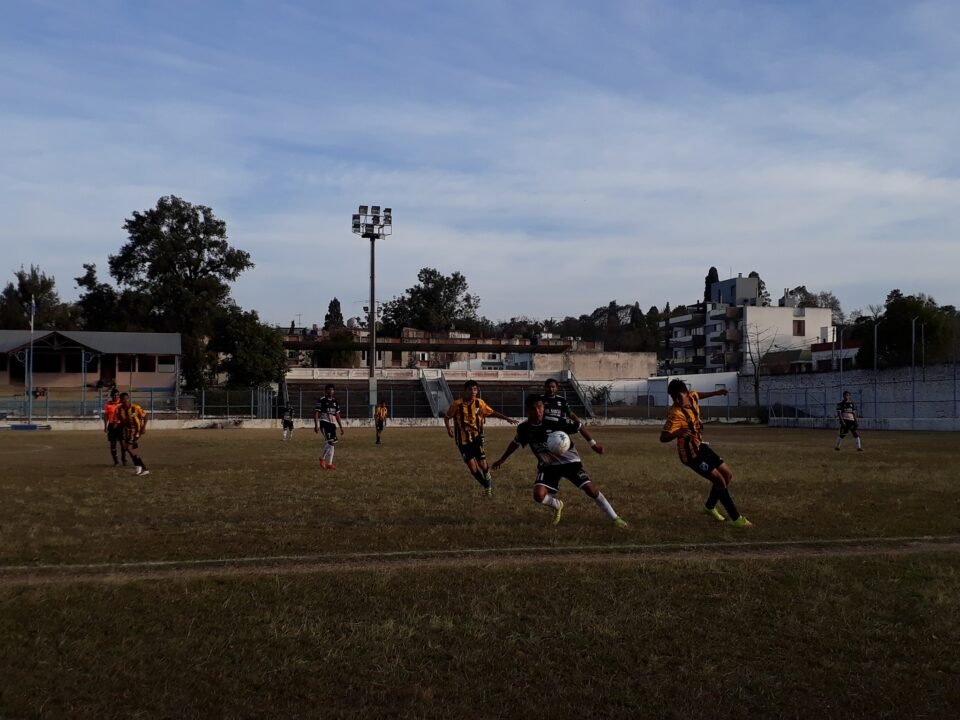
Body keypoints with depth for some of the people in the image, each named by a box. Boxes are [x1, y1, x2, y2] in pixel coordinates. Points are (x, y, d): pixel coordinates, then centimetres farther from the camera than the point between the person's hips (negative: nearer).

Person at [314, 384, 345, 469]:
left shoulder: (335, 402, 15)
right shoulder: (321, 400, -4)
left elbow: (337, 415, 19)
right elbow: (316, 413, -7)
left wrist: (341, 427, 16)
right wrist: (316, 425, -16)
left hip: (332, 423, 6)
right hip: (324, 423, -6)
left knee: (332, 443, 3)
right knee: (330, 442, -17)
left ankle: (329, 463, 9)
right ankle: (322, 458, 1)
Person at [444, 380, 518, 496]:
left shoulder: (479, 403, -6)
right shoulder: (457, 404, -12)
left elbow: (491, 412, 4)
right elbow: (446, 416, 1)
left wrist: (507, 418, -2)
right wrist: (448, 428, -14)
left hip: (477, 438, 1)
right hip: (463, 440, -1)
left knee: (482, 464, -5)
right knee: (473, 468, -3)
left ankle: (489, 485, 25)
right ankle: (486, 486, 23)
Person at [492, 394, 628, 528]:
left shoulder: (555, 421, -26)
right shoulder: (524, 428, -14)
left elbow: (579, 426, -12)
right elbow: (515, 443, 8)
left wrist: (593, 443, -9)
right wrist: (502, 459, 16)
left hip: (569, 461, -2)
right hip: (548, 465, 3)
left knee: (591, 489, -12)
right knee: (539, 495, -19)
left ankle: (615, 518, 6)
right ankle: (558, 506, 18)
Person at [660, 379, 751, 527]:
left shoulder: (692, 396, -8)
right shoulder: (675, 414, -32)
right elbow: (663, 437, -40)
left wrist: (716, 393, 26)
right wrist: (678, 433, -59)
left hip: (700, 446, 9)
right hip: (691, 453, -9)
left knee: (728, 474, 14)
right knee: (720, 480, -12)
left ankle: (710, 506, 31)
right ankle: (736, 518, 0)